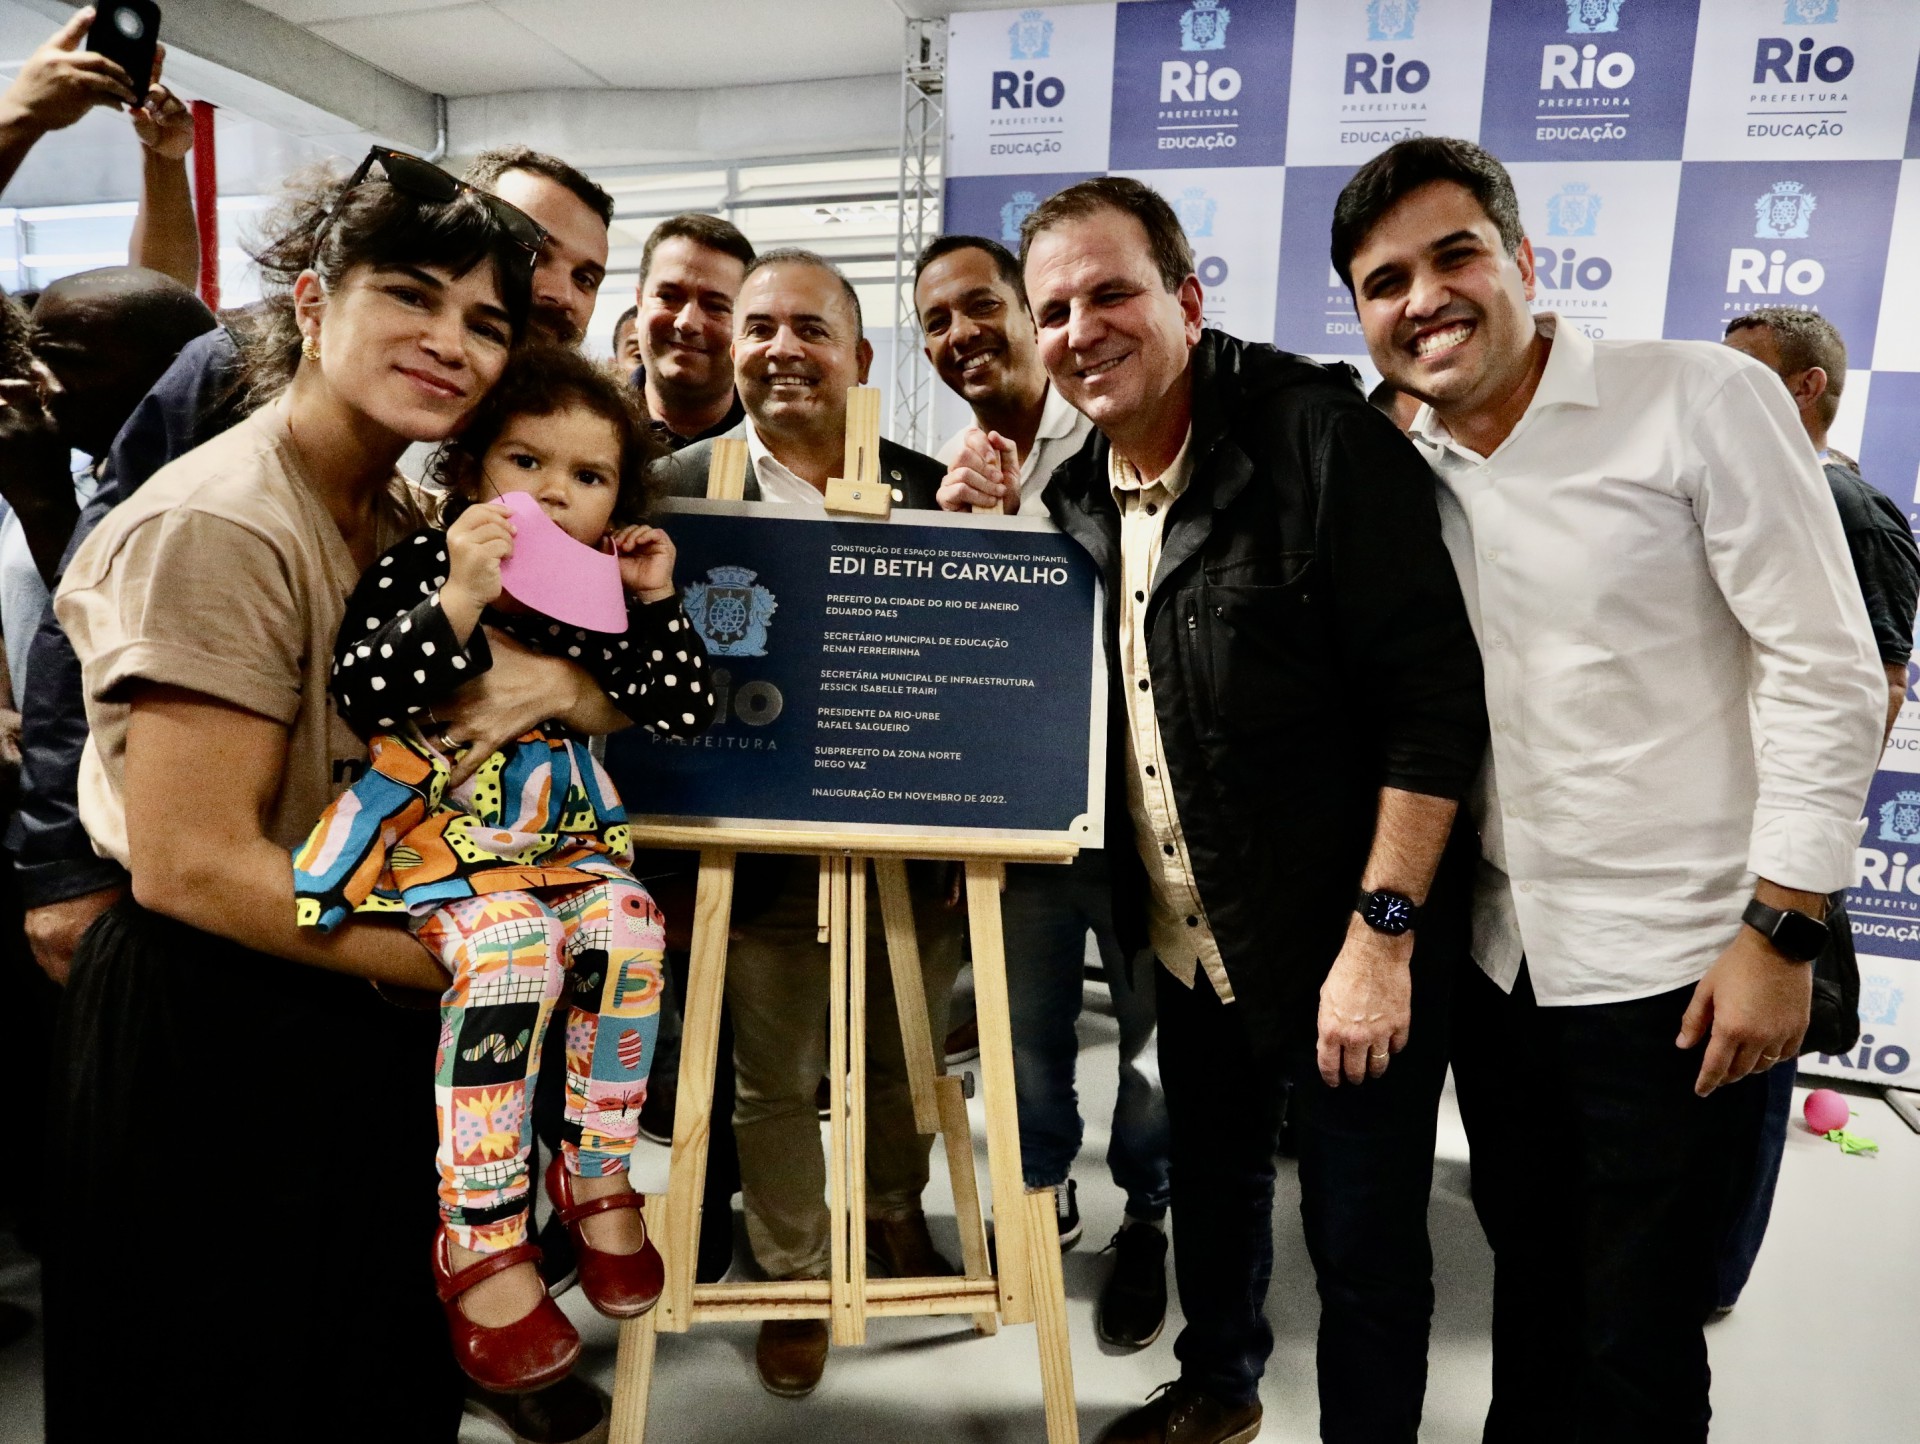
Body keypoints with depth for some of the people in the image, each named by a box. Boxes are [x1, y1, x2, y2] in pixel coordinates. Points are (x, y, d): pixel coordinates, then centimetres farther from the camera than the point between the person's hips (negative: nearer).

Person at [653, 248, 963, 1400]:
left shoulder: (931, 488, 0)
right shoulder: (678, 488, -3)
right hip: (764, 849, -1)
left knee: (906, 1060, 21)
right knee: (774, 1081, 14)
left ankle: (897, 1216, 49)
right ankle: (795, 1278, 38)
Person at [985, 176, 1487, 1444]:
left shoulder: (1317, 435, -17)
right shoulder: (1079, 495, 4)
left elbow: (1435, 700, -20)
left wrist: (1381, 933, -21)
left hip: (1350, 944, -7)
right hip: (1193, 944, 7)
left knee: (1364, 1242, 7)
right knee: (1213, 1179, 25)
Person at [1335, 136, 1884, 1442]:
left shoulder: (1704, 400, -10)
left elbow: (1828, 674, -12)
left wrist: (1782, 932, -15)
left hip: (1676, 974, -4)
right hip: (1496, 964, 5)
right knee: (1531, 1296, 21)